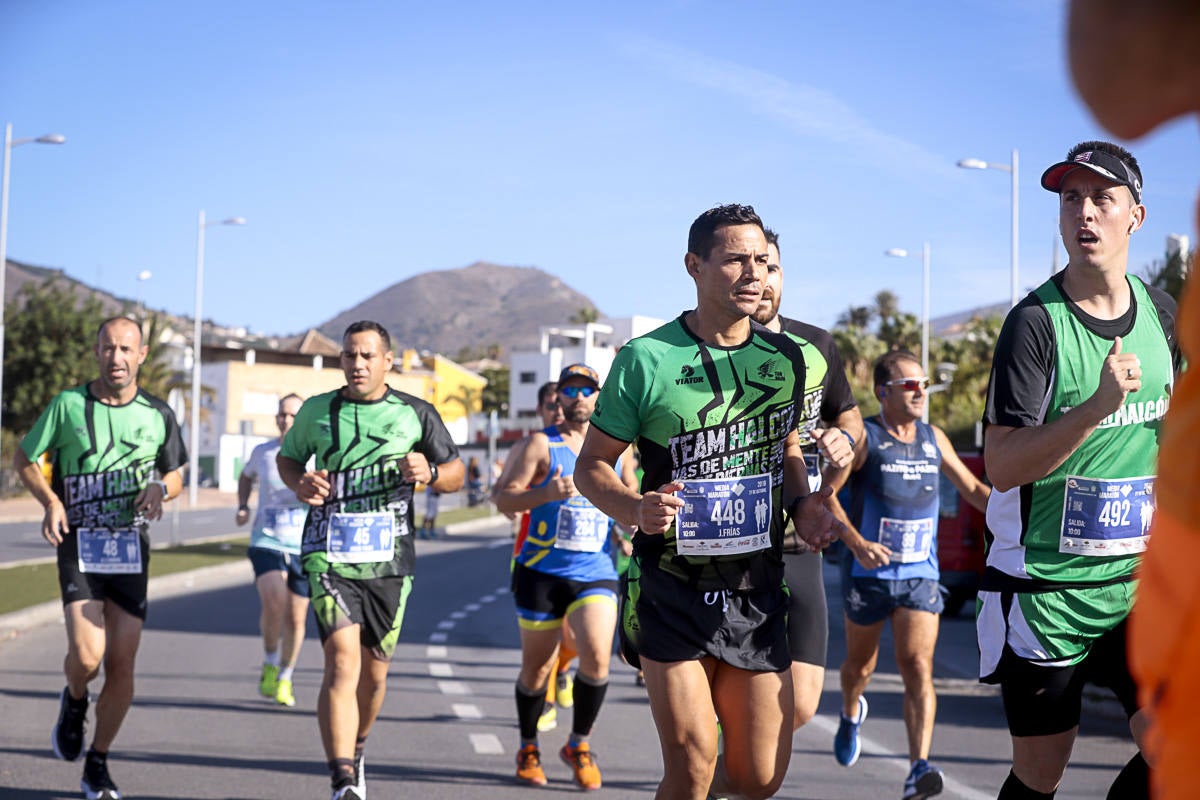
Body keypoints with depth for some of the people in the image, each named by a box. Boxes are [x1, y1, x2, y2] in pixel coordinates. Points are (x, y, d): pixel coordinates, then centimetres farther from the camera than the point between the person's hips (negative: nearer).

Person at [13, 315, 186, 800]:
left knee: (122, 664, 0)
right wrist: (51, 502, -10)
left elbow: (175, 474, 17)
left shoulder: (157, 414, 5)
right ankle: (74, 702, 20)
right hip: (79, 543, -2)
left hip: (132, 546, 2)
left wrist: (160, 489, -7)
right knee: (86, 657, -17)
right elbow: (23, 460, 8)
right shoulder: (67, 405, -2)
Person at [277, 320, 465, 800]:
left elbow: (456, 473, 10)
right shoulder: (317, 411, 4)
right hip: (330, 558, -2)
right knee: (342, 664, -19)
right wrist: (300, 483, -3)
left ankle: (355, 754, 41)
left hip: (389, 562, 2)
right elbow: (287, 457, 20)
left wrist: (428, 472, -13)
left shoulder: (415, 413, 4)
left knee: (374, 674, 13)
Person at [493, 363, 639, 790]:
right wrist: (547, 493, -25)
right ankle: (528, 748, 29)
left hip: (596, 573, 2)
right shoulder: (542, 444, -1)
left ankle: (579, 744, 3)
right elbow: (503, 498, -9)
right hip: (542, 572, -2)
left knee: (596, 656, -17)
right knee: (537, 666, 7)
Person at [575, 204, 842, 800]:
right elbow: (591, 465, -1)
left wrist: (802, 504, 2)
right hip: (672, 591, -4)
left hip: (757, 593, 4)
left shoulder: (785, 357, 7)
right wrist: (635, 509, -22)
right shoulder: (645, 360, -7)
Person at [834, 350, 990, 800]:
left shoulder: (933, 438, 7)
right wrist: (855, 541, -27)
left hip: (920, 576, 2)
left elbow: (973, 489, 18)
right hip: (868, 573, -2)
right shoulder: (863, 438, -8)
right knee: (861, 663, 17)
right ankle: (851, 714, 50)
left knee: (918, 667, -13)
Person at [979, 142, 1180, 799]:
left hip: (1138, 580, 4)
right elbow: (1001, 466, -18)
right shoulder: (1035, 322, -11)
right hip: (1044, 587, -4)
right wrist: (1098, 405, -29)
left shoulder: (1163, 313, 6)